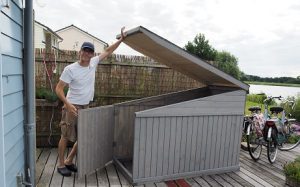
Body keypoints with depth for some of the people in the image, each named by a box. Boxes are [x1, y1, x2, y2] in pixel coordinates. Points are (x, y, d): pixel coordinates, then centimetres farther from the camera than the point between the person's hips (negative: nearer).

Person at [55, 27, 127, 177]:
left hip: (86, 107, 6)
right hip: (72, 107, -6)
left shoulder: (93, 63, 1)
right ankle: (61, 165, 22)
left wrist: (121, 39, 6)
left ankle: (69, 161, 29)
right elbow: (58, 88, -13)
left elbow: (108, 51, 10)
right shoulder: (70, 69, -15)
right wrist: (68, 104, -26)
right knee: (66, 136, 4)